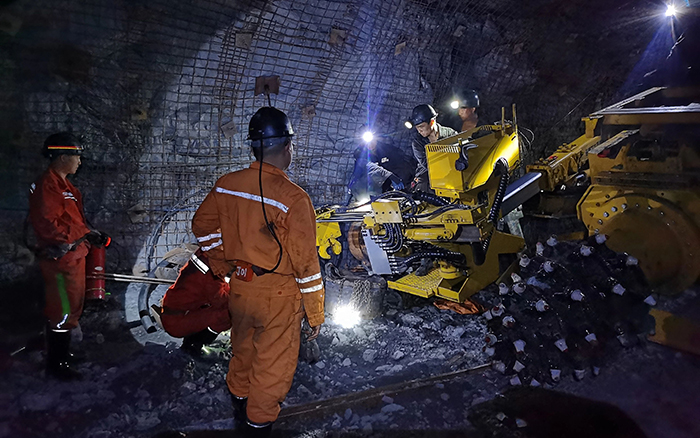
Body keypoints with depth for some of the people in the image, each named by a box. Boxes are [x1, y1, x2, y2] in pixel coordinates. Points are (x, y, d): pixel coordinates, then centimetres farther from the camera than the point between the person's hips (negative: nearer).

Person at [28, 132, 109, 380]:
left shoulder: (65, 186, 17)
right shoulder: (46, 186, -17)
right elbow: (47, 224, -25)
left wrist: (92, 235, 9)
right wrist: (85, 234, -21)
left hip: (73, 256, 11)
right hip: (59, 259, -11)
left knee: (72, 309, 19)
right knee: (63, 312, -4)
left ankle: (61, 354, 34)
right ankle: (56, 365, 8)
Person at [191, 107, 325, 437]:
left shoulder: (226, 185, -6)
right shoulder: (293, 198, -23)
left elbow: (203, 226, 9)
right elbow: (305, 262, -20)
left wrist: (221, 266, 21)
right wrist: (315, 312, -9)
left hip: (239, 288, 6)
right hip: (279, 296, -6)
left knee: (243, 349, 30)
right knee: (273, 365, 16)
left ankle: (239, 398, 53)